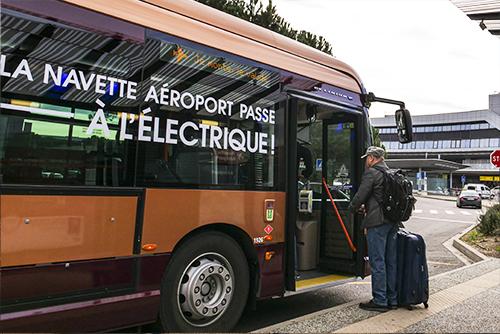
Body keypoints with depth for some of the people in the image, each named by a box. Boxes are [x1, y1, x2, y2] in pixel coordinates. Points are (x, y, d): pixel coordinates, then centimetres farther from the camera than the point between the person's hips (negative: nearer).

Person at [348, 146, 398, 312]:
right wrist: (367, 207, 27)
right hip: (393, 222, 9)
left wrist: (353, 207, 9)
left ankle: (380, 301, 2)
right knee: (391, 261, 12)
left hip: (377, 223, -8)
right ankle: (392, 299, 20)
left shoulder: (371, 173, -8)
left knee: (377, 262, -3)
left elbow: (360, 196, -12)